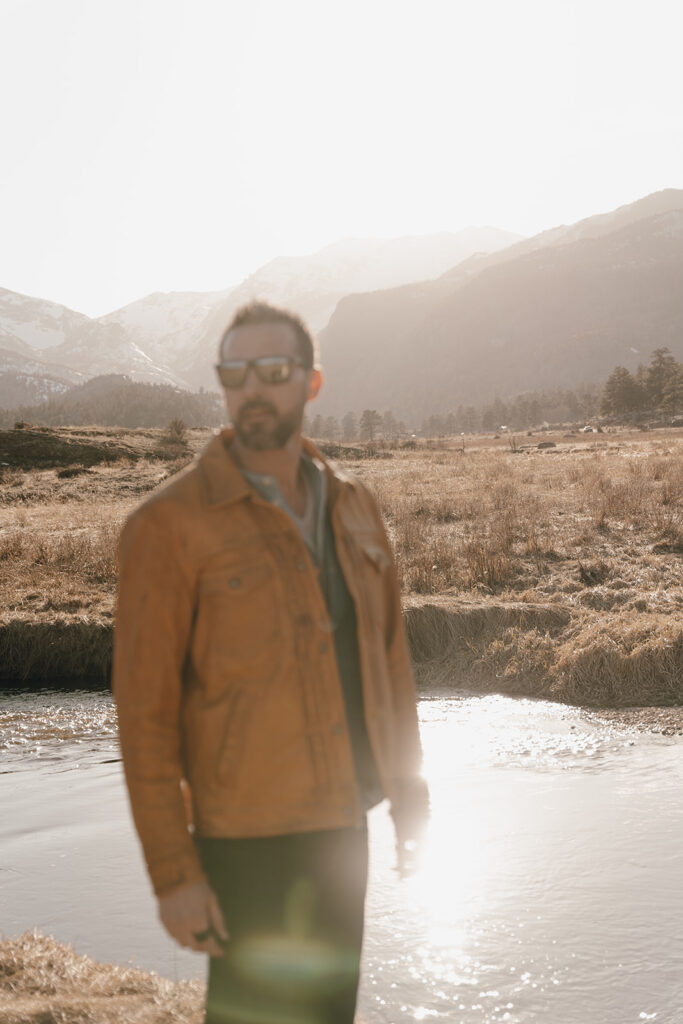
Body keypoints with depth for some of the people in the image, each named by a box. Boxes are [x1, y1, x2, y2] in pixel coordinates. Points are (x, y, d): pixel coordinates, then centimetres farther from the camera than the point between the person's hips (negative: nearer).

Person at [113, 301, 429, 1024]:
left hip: (342, 820, 6)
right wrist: (172, 873, -16)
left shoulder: (350, 505, 4)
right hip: (246, 836, -6)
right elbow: (145, 709, -15)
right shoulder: (170, 523, -14)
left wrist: (409, 793, 12)